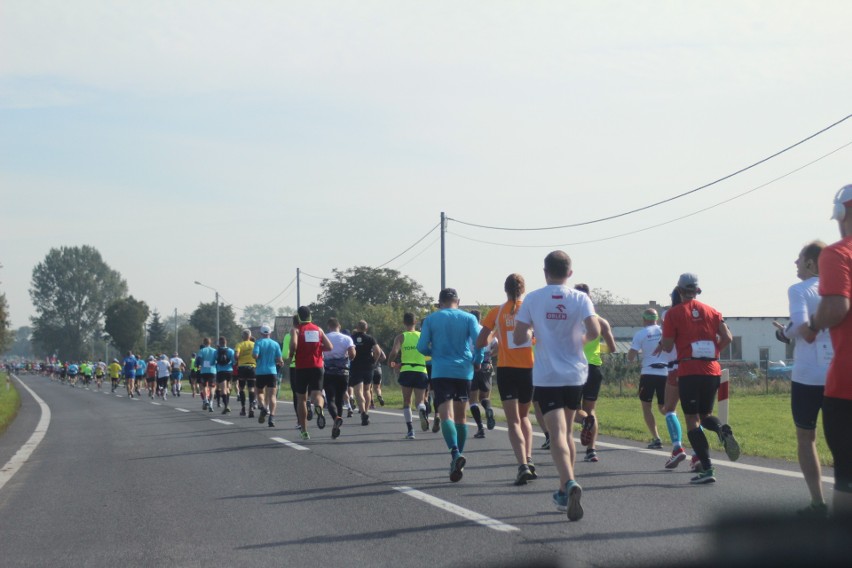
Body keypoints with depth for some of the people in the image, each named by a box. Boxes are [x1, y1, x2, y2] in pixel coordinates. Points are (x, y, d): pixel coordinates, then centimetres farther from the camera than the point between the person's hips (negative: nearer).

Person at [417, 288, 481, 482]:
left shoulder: (431, 319, 5)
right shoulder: (469, 318, 6)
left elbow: (422, 347, 0)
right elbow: (479, 341, -7)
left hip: (441, 372, -2)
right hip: (464, 371, 2)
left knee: (446, 415, -11)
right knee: (461, 416, 14)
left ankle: (455, 452, -35)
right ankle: (457, 460, 19)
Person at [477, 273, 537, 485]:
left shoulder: (497, 313, -1)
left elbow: (480, 343, -2)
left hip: (506, 370, -2)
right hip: (529, 368, 2)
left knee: (513, 420, -3)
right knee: (524, 415, 22)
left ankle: (523, 465, -19)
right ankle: (528, 460, 14)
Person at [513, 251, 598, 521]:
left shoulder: (532, 299, -2)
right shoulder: (580, 298, -2)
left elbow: (519, 338, -5)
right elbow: (594, 331, -15)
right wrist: (582, 339, 8)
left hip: (546, 377, -2)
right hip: (575, 374, 2)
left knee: (557, 434, -10)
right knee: (567, 431, 18)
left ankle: (570, 483, -35)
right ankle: (564, 493, 24)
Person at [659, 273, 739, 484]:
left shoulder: (673, 313, -1)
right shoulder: (711, 311, 11)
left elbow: (668, 347, -3)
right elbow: (727, 337, 4)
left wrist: (662, 343, 20)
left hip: (688, 372, -4)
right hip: (712, 371, 4)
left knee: (692, 420, 0)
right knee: (705, 414, 20)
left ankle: (707, 469, -10)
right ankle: (723, 430, -16)